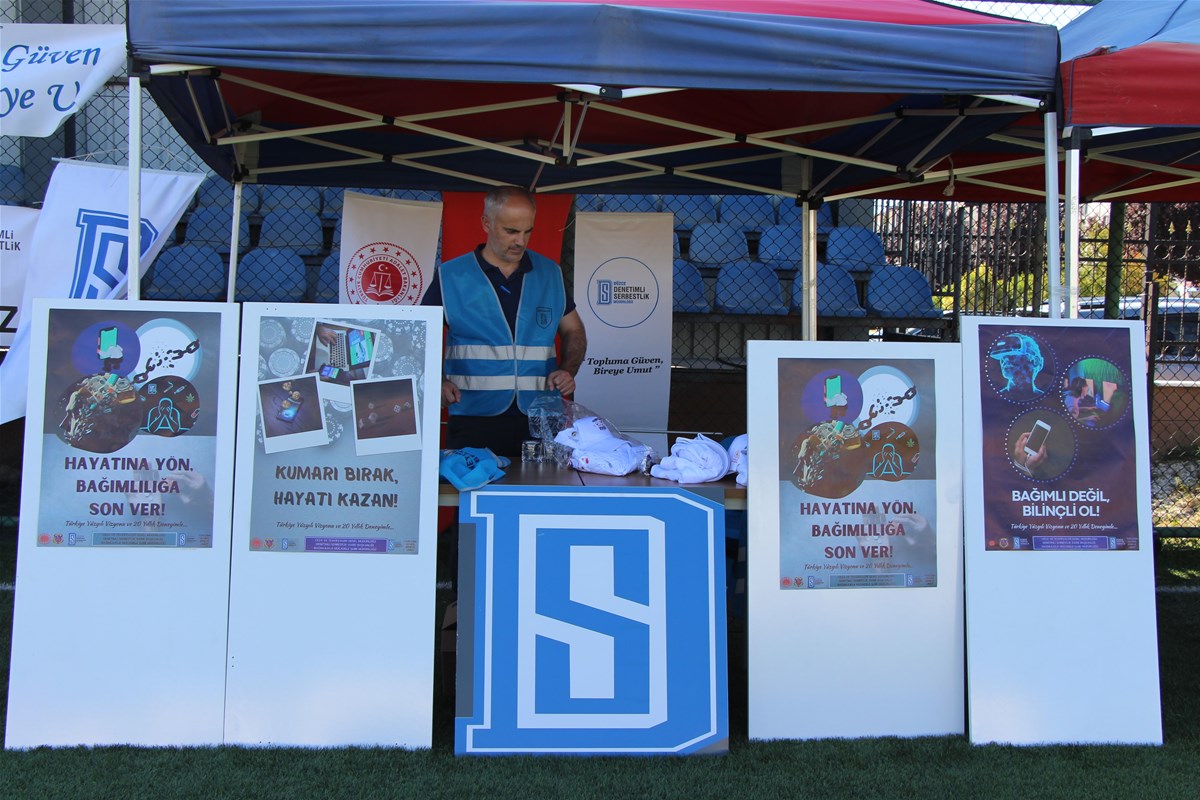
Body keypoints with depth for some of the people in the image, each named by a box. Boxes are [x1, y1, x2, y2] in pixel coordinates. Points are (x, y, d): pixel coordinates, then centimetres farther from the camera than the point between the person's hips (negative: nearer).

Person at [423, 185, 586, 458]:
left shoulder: (550, 274, 10)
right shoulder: (450, 277, 2)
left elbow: (574, 331, 20)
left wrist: (568, 371, 1)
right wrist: (437, 382, -10)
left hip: (540, 422, 2)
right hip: (473, 422, -2)